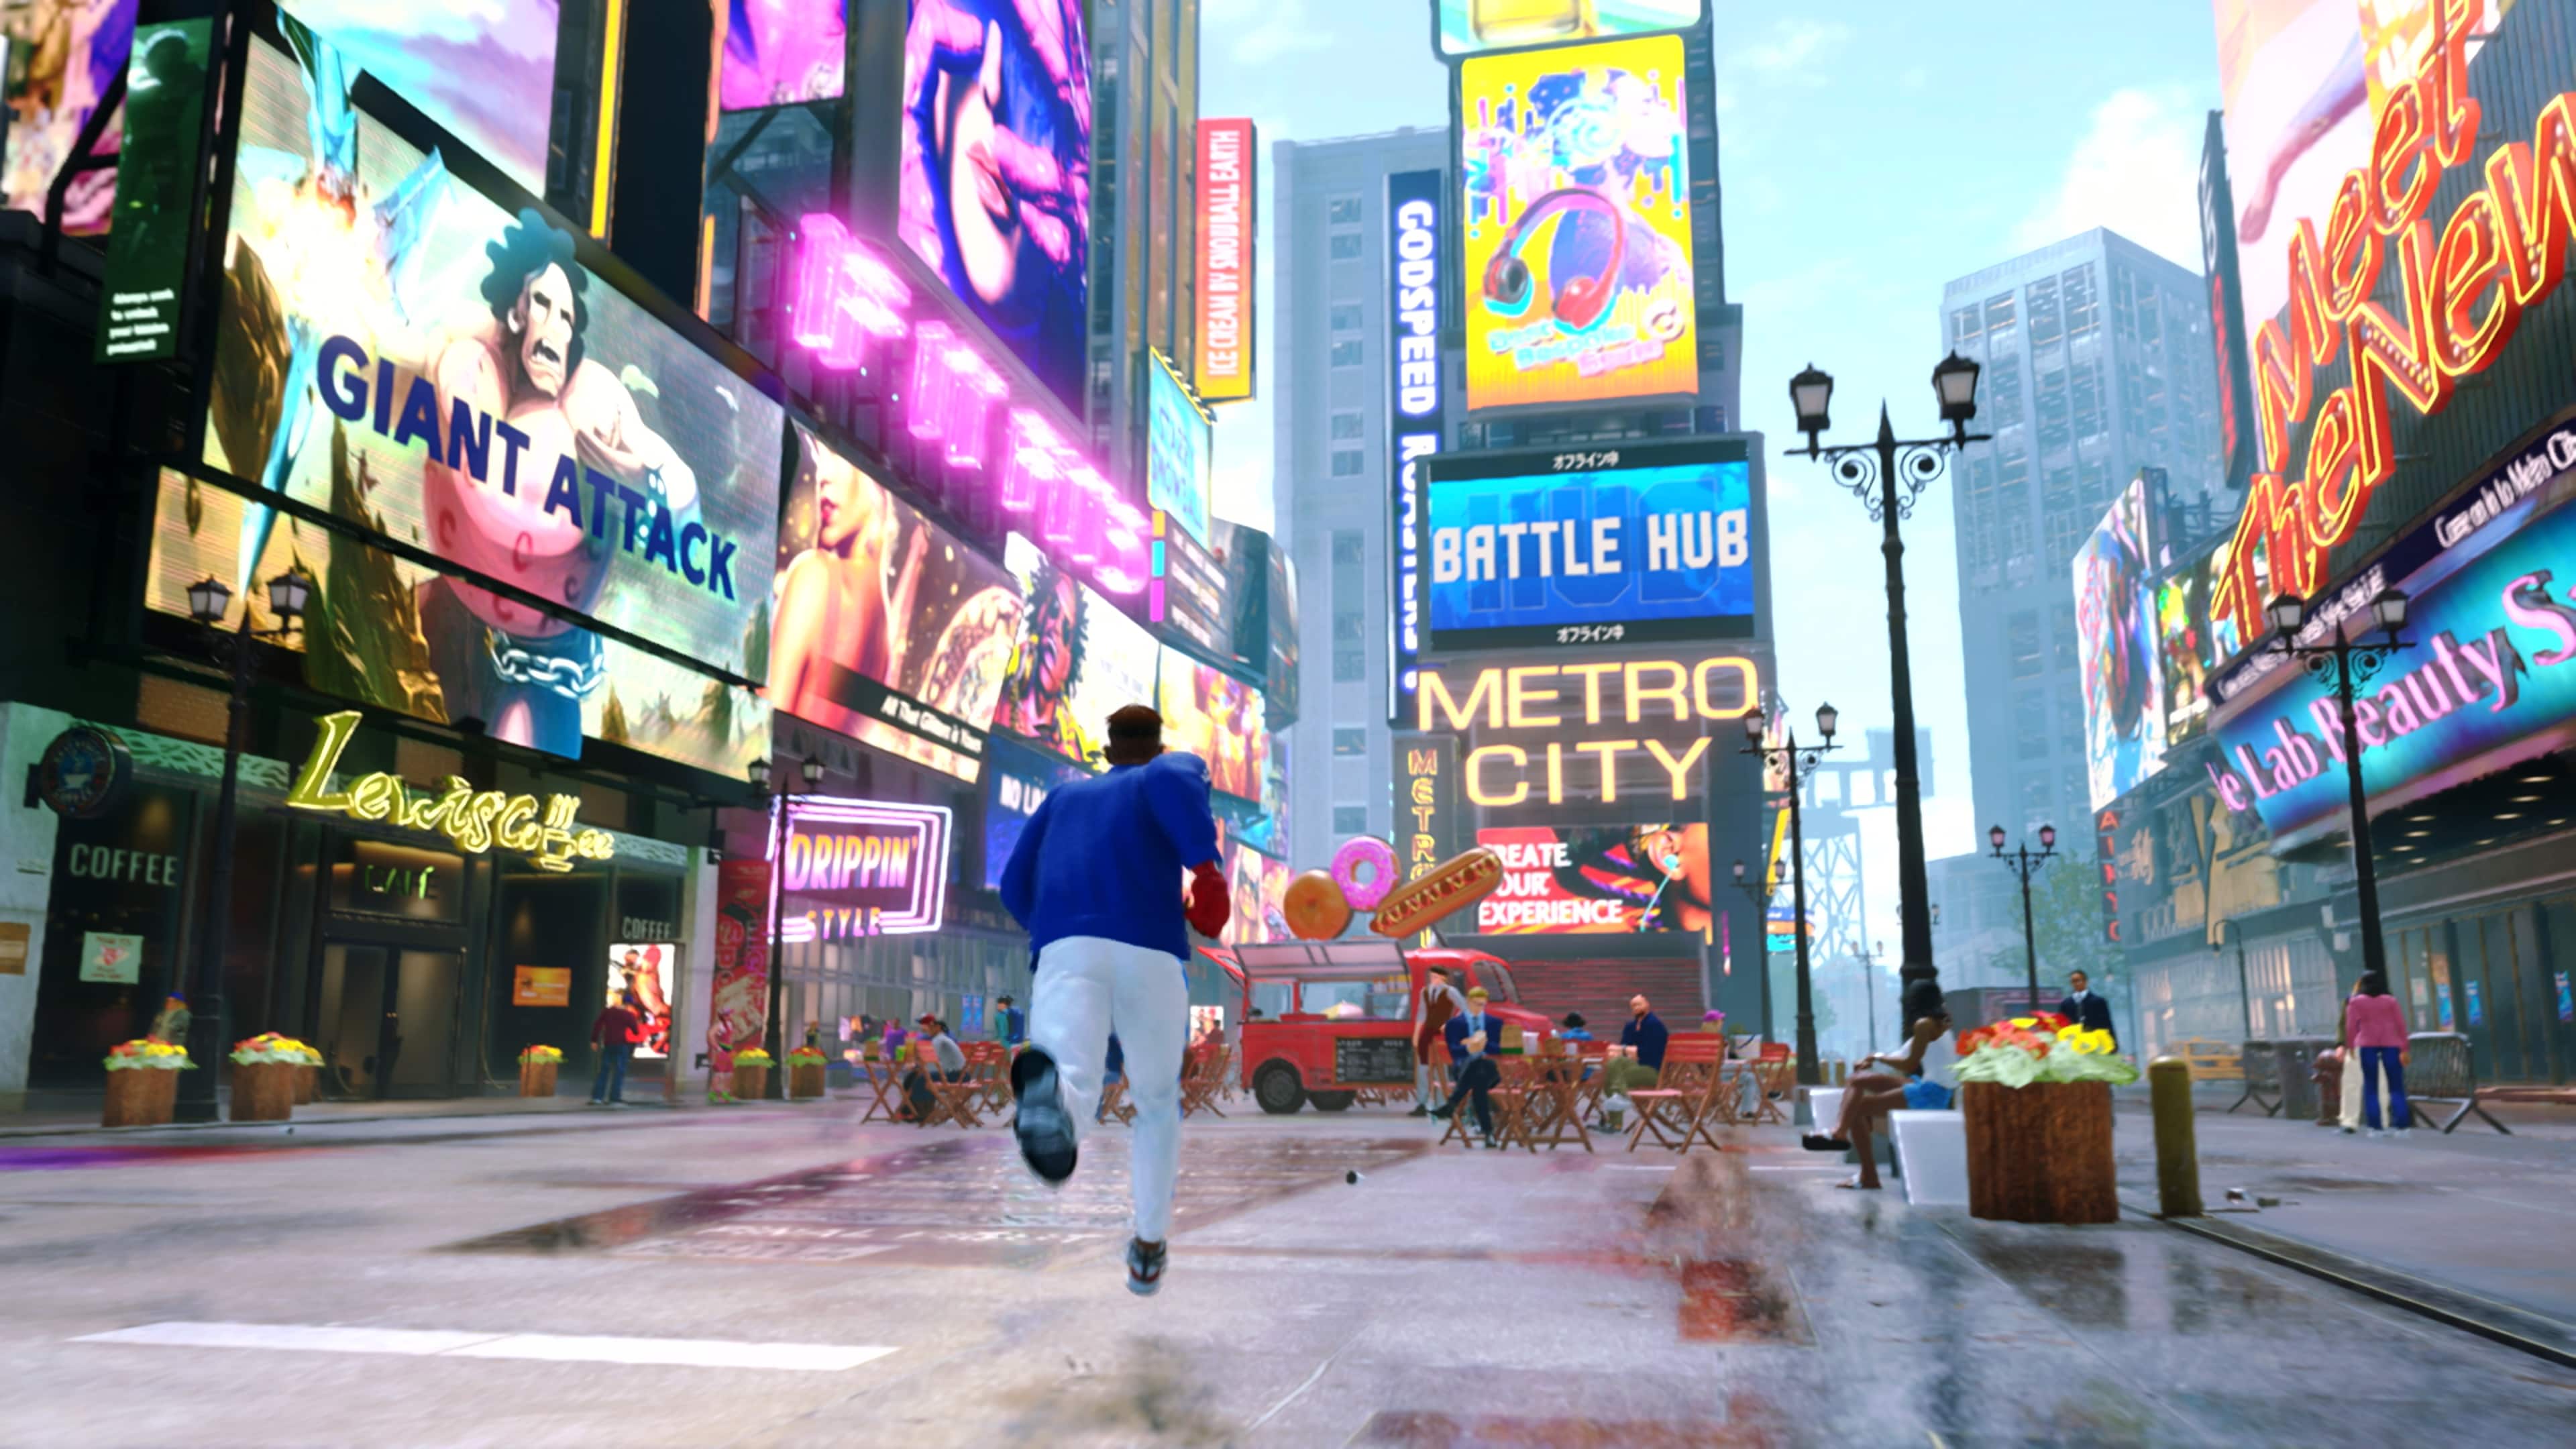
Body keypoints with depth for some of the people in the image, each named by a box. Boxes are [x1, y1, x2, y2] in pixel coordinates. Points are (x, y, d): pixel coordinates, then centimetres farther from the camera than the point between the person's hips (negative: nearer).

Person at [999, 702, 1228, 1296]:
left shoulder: (1064, 797, 35)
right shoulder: (1176, 770, 24)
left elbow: (1016, 888, 29)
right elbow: (1173, 777, -4)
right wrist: (1208, 869, -8)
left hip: (1065, 950, 1)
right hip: (1151, 953, -1)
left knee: (1073, 1089, -25)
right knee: (1157, 1101, 24)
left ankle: (1048, 1096, -63)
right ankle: (1149, 1249, 30)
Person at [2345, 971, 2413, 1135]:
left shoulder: (2356, 1002, 3)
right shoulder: (2390, 1000, 5)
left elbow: (2351, 1026, -4)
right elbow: (2401, 1025, 0)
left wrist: (2351, 1046, 2)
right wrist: (2404, 1049, 2)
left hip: (2367, 1045, 0)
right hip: (2391, 1044, 0)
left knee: (2371, 1087, 6)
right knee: (2396, 1086, 5)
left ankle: (2376, 1126, 0)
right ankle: (2402, 1125, -3)